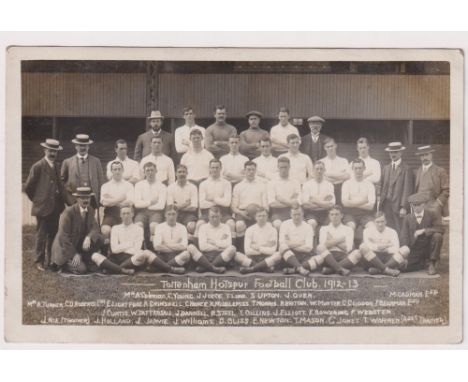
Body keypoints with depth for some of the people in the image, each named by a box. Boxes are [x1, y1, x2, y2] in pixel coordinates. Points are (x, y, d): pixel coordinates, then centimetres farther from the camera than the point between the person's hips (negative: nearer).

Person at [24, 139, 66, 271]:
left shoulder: (56, 167, 12)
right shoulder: (38, 167, -9)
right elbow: (28, 187, -6)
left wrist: (61, 200, 8)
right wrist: (36, 200, 3)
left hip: (55, 207, 6)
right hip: (42, 207, -6)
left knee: (53, 235, 10)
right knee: (41, 235, -1)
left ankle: (50, 261, 19)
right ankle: (39, 262, 6)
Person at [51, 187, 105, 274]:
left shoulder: (90, 210, 0)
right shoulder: (69, 212, -19)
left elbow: (95, 228, -6)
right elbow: (63, 236, -20)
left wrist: (88, 237, -29)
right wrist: (74, 254, -23)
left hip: (80, 245, 6)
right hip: (65, 249, -6)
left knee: (100, 239, -16)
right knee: (81, 269, -24)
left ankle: (85, 260, 0)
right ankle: (63, 264, 5)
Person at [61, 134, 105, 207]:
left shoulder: (96, 161, 11)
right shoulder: (67, 162, 7)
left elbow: (101, 181, 10)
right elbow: (62, 181, 10)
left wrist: (101, 200, 3)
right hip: (74, 201, -1)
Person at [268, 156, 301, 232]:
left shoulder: (295, 183, 15)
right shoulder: (272, 183, 11)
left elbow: (298, 203, 5)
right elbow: (272, 203, -2)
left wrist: (282, 200, 0)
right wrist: (290, 203, 0)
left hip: (293, 211, 1)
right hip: (278, 212, -1)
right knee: (278, 224, -35)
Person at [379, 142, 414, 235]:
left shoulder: (406, 169, -2)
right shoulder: (386, 168, 16)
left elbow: (407, 189, -8)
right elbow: (381, 187, 15)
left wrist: (404, 207, -14)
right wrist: (380, 204, 6)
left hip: (398, 206, -5)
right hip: (386, 205, 5)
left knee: (399, 232, -6)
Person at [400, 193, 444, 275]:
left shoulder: (433, 215, 0)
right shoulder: (407, 218, 5)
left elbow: (440, 229, -16)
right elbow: (404, 235, -4)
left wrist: (423, 231, -25)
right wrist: (405, 246, -25)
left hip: (429, 248, -1)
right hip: (415, 251, 1)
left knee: (437, 236, -31)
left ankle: (432, 264, -11)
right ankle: (422, 263, 14)